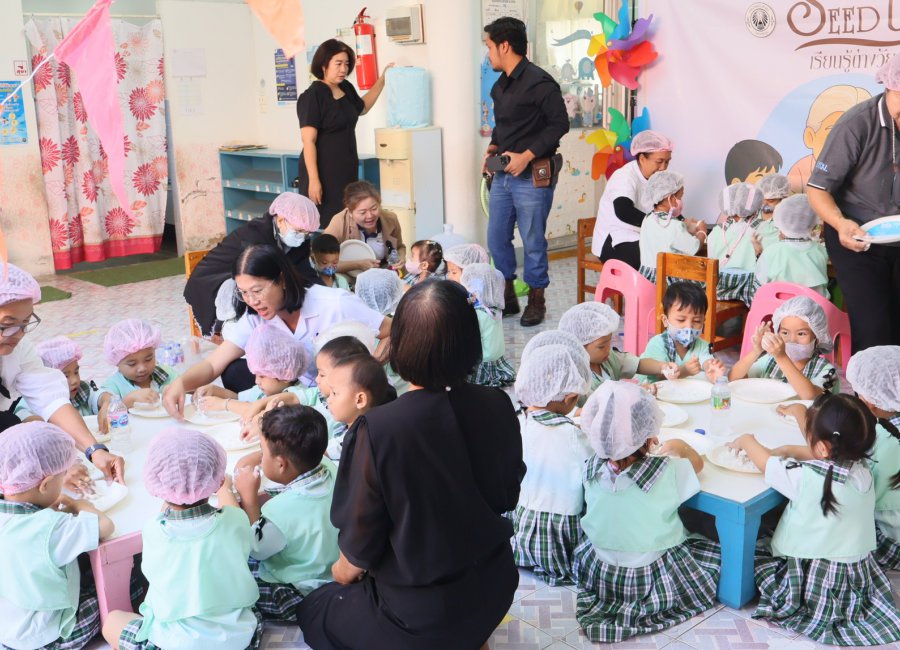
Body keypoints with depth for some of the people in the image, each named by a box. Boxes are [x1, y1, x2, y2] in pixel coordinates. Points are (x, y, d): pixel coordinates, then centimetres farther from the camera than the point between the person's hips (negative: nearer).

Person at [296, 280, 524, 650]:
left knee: (313, 612, 24)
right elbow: (507, 496, 3)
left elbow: (363, 539, -17)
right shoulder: (498, 407, -14)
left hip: (422, 613, -6)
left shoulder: (378, 428, -29)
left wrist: (344, 571, 6)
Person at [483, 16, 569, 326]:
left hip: (532, 176, -8)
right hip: (502, 174, 8)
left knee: (533, 242, 2)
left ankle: (536, 301, 17)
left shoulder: (539, 82, -13)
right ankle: (506, 297, 26)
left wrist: (526, 156, -18)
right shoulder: (500, 86, 12)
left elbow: (559, 124, -14)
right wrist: (493, 147, 5)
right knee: (496, 239, 11)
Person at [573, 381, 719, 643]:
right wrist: (680, 446, 14)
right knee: (716, 551, 17)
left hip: (598, 574, 5)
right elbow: (697, 464, -4)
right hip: (654, 580, -4)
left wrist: (647, 451, 17)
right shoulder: (667, 471, -27)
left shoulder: (590, 468, -17)